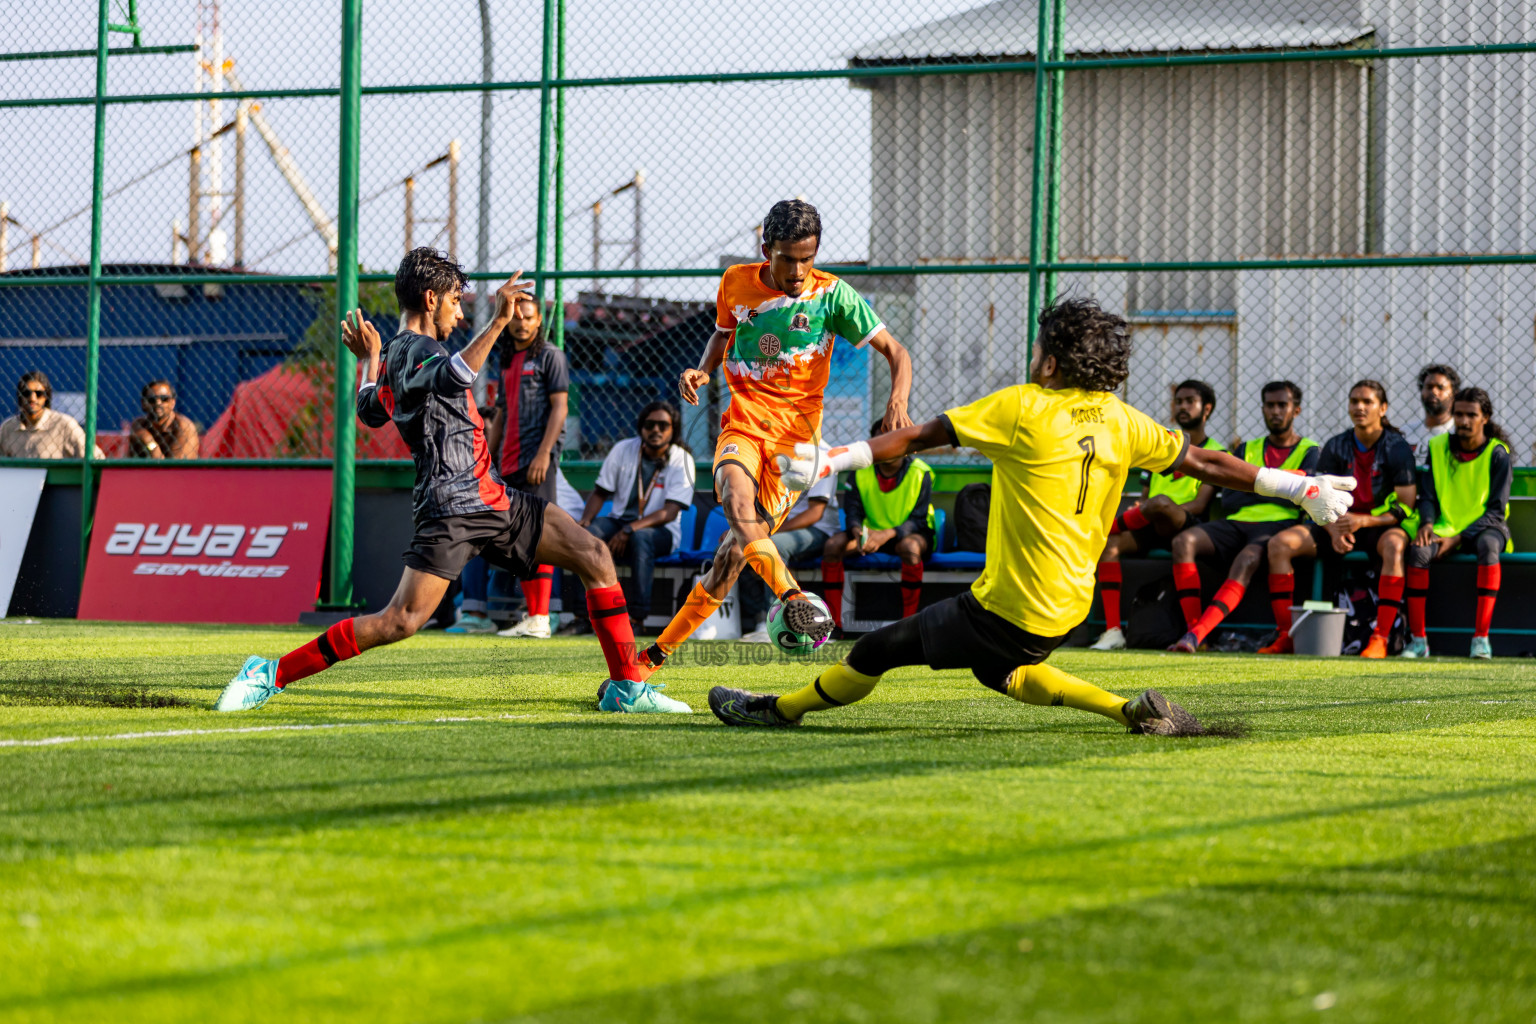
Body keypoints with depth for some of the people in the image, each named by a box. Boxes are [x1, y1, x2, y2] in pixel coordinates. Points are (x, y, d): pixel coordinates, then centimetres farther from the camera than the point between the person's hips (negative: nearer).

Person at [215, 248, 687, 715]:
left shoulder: (395, 354, 19)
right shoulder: (413, 349, -11)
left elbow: (370, 411, 39)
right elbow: (455, 376, -36)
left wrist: (368, 359, 52)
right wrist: (497, 321, -36)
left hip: (493, 500, 10)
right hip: (452, 506, -10)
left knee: (594, 556, 4)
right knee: (400, 621, -16)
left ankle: (627, 687, 6)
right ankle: (272, 674, -7)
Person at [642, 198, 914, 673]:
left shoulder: (832, 294, -5)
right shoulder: (736, 283, 3)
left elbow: (895, 352, -5)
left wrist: (897, 401, -24)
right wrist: (702, 370, 4)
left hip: (795, 434, -2)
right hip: (744, 421, 2)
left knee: (736, 550, -6)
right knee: (736, 501, -34)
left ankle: (658, 653, 7)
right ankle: (792, 598, -49)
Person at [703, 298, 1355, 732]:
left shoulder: (1023, 408, -11)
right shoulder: (1122, 424, 5)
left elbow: (922, 436, -11)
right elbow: (1205, 463, 6)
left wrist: (834, 462, -8)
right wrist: (1302, 488, 12)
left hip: (1009, 607, -7)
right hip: (1069, 605, 7)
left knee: (880, 650, 5)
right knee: (1003, 673, 31)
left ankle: (778, 710, 16)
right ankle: (1133, 711, 15)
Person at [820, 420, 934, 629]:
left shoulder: (920, 473, -13)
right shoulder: (861, 471, -4)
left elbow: (918, 520, -16)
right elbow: (852, 512, -4)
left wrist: (887, 535, -35)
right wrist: (858, 531, -31)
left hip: (909, 533, -3)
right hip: (871, 531, 3)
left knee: (910, 547, -40)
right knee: (833, 544, -24)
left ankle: (908, 622, -34)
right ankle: (833, 621, -22)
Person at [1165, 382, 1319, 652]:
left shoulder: (1309, 452, 13)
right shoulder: (1247, 449, 24)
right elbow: (1227, 502, 13)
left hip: (1277, 527, -5)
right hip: (1236, 525, 5)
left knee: (1247, 559, -38)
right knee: (1184, 541, -25)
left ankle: (1197, 634, -48)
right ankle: (1192, 628, -32)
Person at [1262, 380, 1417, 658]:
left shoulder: (1397, 449, -7)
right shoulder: (1335, 447, 3)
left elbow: (1405, 507, -12)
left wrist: (1363, 521, -27)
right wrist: (1334, 530, -19)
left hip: (1382, 527, -4)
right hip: (1340, 524, 4)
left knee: (1394, 544, -41)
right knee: (1280, 543, -18)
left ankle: (1380, 639, -41)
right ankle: (1286, 637, -18)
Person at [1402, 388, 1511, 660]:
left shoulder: (1497, 454, -5)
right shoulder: (1439, 447, 5)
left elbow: (1496, 510, -9)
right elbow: (1428, 495, 9)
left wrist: (1459, 539, -19)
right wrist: (1427, 522, -14)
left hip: (1484, 527, -2)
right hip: (1446, 526, 3)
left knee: (1488, 545, -39)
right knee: (1419, 550, -30)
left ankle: (1481, 638, -39)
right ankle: (1417, 639, -26)